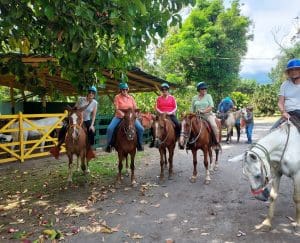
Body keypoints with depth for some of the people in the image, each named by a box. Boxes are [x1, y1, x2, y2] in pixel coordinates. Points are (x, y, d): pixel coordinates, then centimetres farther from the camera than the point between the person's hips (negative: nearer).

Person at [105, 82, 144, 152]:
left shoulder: (131, 98, 8)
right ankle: (109, 145, -3)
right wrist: (124, 115, -23)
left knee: (141, 128, -17)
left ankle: (139, 144, 3)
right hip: (119, 117, -2)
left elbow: (135, 108, 8)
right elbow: (117, 109, -10)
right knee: (110, 128, -25)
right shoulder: (117, 97, -2)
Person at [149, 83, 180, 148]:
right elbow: (157, 108, 4)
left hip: (171, 115, -1)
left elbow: (175, 107, 3)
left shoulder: (172, 97, 6)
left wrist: (170, 112, -13)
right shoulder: (159, 98, 8)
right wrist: (161, 112, -13)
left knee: (178, 125, -25)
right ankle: (154, 140, 1)